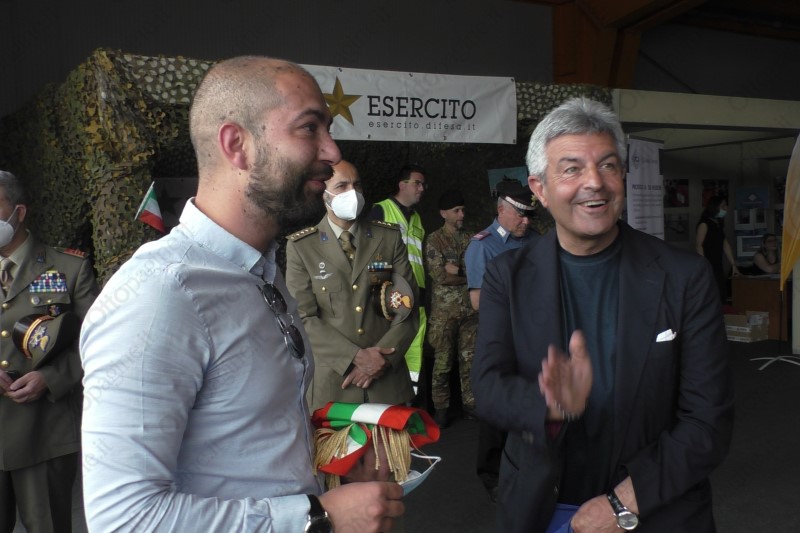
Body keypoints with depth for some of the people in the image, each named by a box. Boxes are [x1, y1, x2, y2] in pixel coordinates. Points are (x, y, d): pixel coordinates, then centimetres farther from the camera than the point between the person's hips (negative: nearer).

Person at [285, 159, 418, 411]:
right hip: (331, 381, -2)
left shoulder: (389, 237, 4)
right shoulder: (300, 247, -2)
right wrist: (356, 357, -15)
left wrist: (383, 356, -10)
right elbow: (304, 317, -7)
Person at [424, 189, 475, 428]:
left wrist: (455, 269, -11)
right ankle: (440, 407, 12)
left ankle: (470, 402, 21)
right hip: (444, 311, -4)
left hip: (469, 309, 4)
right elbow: (439, 275, -13)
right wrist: (467, 274, -6)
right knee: (443, 361, 2)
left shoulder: (470, 238, 9)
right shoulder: (434, 240, -3)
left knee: (469, 358, 10)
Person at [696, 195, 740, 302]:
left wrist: (733, 265, 19)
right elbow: (698, 244, -15)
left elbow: (725, 245, 21)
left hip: (718, 266, 9)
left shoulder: (719, 224, 18)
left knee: (723, 297, 5)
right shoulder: (705, 224, -7)